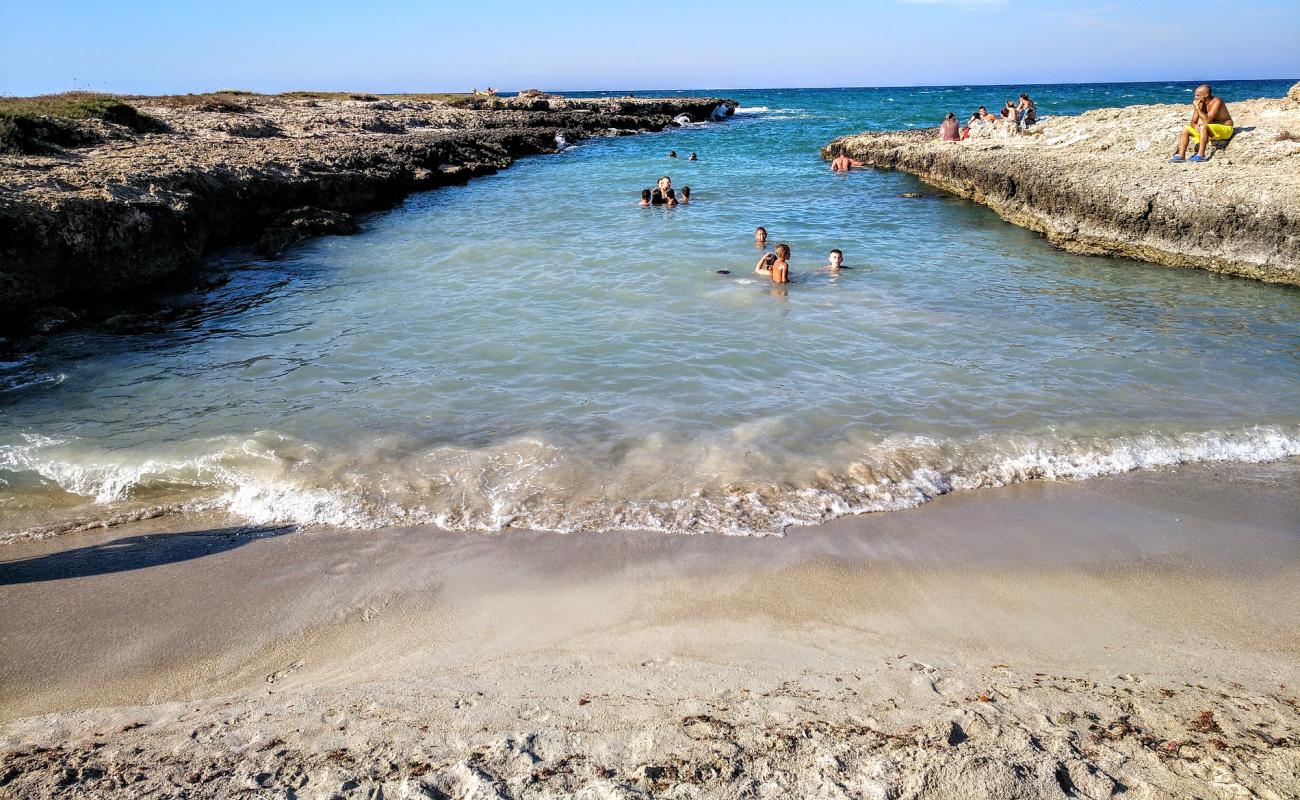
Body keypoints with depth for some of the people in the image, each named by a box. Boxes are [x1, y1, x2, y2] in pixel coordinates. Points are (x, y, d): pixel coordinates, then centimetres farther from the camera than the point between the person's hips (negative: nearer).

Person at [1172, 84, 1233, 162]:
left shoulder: (1216, 102, -22)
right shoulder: (1200, 103, -1)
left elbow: (1207, 121, -31)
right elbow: (1193, 122, 1)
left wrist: (1197, 108, -26)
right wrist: (1195, 126, -23)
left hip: (1225, 129, -8)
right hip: (1211, 130, 8)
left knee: (1203, 127, -36)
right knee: (1185, 130, -1)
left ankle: (1201, 155, -41)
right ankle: (1181, 155, -14)